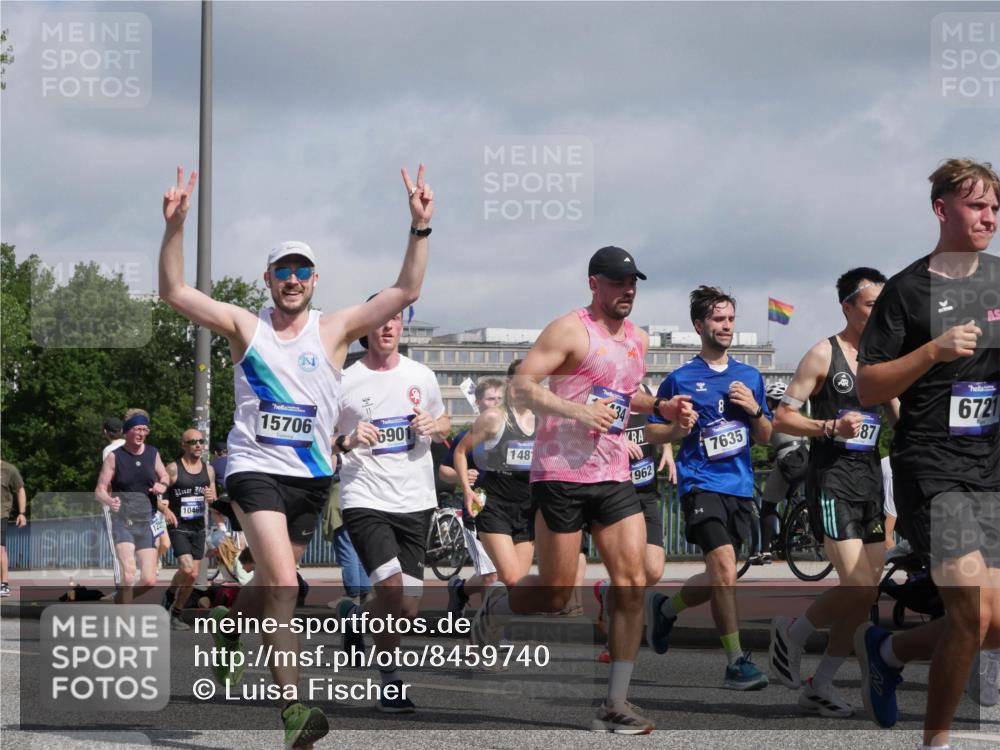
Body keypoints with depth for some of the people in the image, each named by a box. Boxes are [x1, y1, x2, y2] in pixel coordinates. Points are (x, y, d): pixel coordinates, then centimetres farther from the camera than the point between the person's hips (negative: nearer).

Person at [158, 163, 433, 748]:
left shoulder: (336, 329, 3)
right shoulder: (245, 327, 2)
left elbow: (406, 292, -5)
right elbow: (175, 292, -4)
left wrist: (420, 228, -16)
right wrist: (175, 228, -16)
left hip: (311, 476, 3)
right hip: (255, 469, -3)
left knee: (271, 582, 17)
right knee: (283, 583, -19)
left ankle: (230, 638, 49)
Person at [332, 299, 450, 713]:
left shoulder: (421, 376, 9)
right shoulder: (344, 381, -1)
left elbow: (444, 424, 23)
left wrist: (435, 426, -1)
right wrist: (347, 442, -16)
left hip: (415, 503, 4)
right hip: (365, 500, -4)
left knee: (407, 607, 4)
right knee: (392, 589, -21)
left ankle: (354, 617, 37)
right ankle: (390, 680, -2)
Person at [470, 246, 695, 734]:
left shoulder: (638, 339, 15)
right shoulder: (570, 330, -8)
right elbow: (521, 387, -14)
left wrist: (661, 407, 12)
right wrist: (576, 411, -25)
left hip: (614, 476, 6)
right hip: (561, 474, -6)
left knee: (631, 584, -6)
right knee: (554, 595, -1)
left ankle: (615, 706, -1)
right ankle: (495, 604, 33)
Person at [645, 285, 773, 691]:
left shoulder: (750, 376, 13)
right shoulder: (680, 379, 1)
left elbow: (765, 437, 16)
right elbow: (651, 432, 6)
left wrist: (754, 409, -4)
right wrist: (678, 429, -15)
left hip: (741, 486, 5)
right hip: (701, 484, -5)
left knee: (719, 580, 10)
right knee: (724, 567, -20)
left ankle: (665, 607, 38)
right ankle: (736, 663, -15)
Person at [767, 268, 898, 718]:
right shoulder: (824, 355, -5)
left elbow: (902, 422, 21)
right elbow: (782, 419, -8)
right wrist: (831, 427, -22)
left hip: (871, 479, 7)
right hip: (832, 481, -7)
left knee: (867, 595, 5)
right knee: (856, 588, -18)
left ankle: (819, 687, 16)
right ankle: (792, 633, 8)